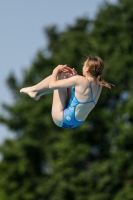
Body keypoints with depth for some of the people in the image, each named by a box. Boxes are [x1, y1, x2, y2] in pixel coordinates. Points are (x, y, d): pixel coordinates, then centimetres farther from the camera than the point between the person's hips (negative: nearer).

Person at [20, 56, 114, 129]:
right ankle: (38, 94, 29)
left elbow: (52, 85, -18)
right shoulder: (99, 85, -5)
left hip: (63, 120, -8)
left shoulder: (79, 80, -26)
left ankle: (34, 90, 20)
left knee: (60, 76, -1)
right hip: (78, 121, 8)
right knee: (66, 75, 16)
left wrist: (56, 71, 2)